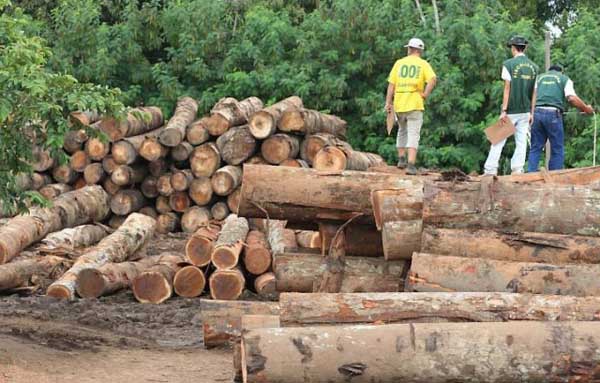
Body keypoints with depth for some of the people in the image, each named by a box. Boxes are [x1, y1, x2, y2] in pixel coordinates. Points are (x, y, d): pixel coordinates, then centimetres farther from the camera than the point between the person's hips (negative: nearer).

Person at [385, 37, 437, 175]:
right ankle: (411, 164, -16)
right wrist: (425, 95, -4)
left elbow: (391, 84, 1)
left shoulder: (399, 63, 7)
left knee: (402, 131, 24)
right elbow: (432, 80, -15)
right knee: (413, 135, -3)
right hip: (415, 104, -3)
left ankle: (401, 159, 26)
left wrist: (388, 102, 3)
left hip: (399, 104, 3)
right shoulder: (423, 64, 2)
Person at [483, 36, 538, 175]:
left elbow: (507, 89, -9)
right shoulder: (534, 67, 8)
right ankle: (517, 171, 0)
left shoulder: (509, 64, -6)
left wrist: (504, 110, -9)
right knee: (521, 141, 5)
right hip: (526, 111, 4)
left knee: (499, 140, -1)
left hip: (511, 111, -4)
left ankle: (490, 170, -3)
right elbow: (534, 92, 8)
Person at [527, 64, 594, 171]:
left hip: (537, 112, 3)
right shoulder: (564, 79, 13)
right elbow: (572, 98, -3)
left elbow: (534, 96, 8)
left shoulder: (539, 78, 23)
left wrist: (532, 114, 6)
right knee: (557, 150, 4)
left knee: (535, 148, 8)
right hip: (553, 114, -3)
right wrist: (586, 109, 7)